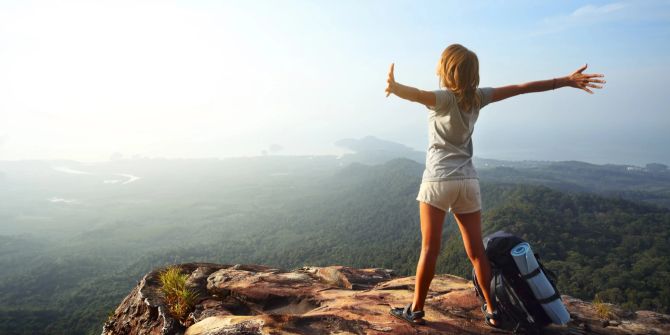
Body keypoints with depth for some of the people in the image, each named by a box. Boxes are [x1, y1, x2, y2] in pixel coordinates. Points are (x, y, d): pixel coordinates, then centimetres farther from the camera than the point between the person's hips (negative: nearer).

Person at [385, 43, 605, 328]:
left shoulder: (443, 97, -9)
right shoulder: (477, 96, 5)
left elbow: (418, 95, -32)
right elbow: (521, 88, 9)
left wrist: (395, 88, -52)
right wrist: (567, 81, 16)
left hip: (438, 180, -5)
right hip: (468, 181, 5)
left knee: (429, 249, 1)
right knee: (476, 250, 12)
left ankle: (416, 310, 10)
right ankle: (491, 309, 20)